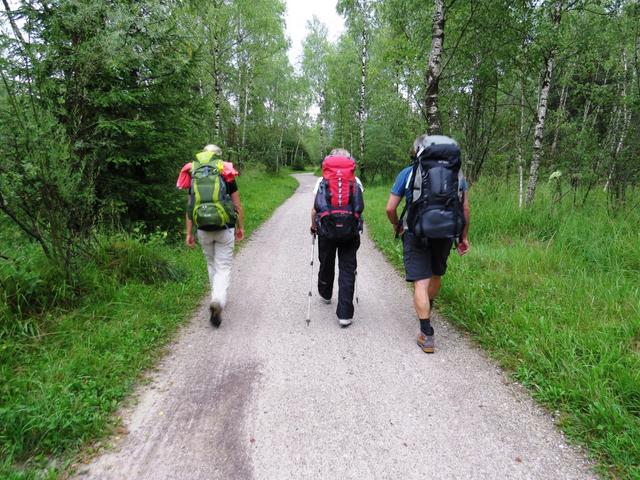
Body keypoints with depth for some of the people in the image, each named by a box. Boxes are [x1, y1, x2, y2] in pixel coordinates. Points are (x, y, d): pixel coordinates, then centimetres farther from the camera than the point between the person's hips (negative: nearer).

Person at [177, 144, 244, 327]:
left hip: (203, 230, 3)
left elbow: (190, 207, 6)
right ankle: (218, 301, -17)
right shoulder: (226, 173, -1)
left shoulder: (194, 175, 6)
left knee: (212, 265, 21)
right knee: (223, 267, 3)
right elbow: (237, 205, -1)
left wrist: (189, 233, 10)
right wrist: (240, 227, 11)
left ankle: (218, 299, 33)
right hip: (224, 229, -3)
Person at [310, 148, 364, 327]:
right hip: (351, 230, -1)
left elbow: (314, 209, 5)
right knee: (347, 269, 3)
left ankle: (325, 294, 47)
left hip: (326, 229, 1)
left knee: (326, 264, 22)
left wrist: (313, 226, 22)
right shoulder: (356, 181, 8)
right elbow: (359, 208, 6)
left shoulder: (322, 180, 7)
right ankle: (345, 314, 1)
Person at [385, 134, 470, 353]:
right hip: (445, 234, 3)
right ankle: (427, 308, 48)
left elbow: (390, 208, 0)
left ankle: (427, 335, -1)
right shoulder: (457, 173, 8)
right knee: (436, 275, 24)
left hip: (416, 233, -3)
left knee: (421, 282, 0)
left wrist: (396, 226, 18)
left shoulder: (407, 174, 1)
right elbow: (465, 209, 6)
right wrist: (464, 237, 15)